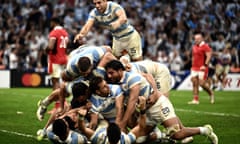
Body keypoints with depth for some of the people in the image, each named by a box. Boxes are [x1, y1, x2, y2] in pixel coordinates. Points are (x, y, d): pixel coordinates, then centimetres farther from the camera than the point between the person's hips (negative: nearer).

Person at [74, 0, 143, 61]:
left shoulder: (114, 6, -27)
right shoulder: (94, 13, -12)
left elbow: (124, 18, -46)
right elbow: (87, 26, -27)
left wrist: (118, 23, -70)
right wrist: (81, 34, -50)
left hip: (130, 36, -5)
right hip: (117, 39, 5)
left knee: (137, 60, -6)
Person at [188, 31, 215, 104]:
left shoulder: (205, 46, -10)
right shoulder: (194, 47, 15)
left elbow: (209, 56, -15)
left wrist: (205, 65, -22)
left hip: (202, 68, -7)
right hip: (194, 68, 7)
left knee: (202, 83, -9)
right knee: (194, 83, 3)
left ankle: (211, 94, 15)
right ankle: (196, 100, 6)